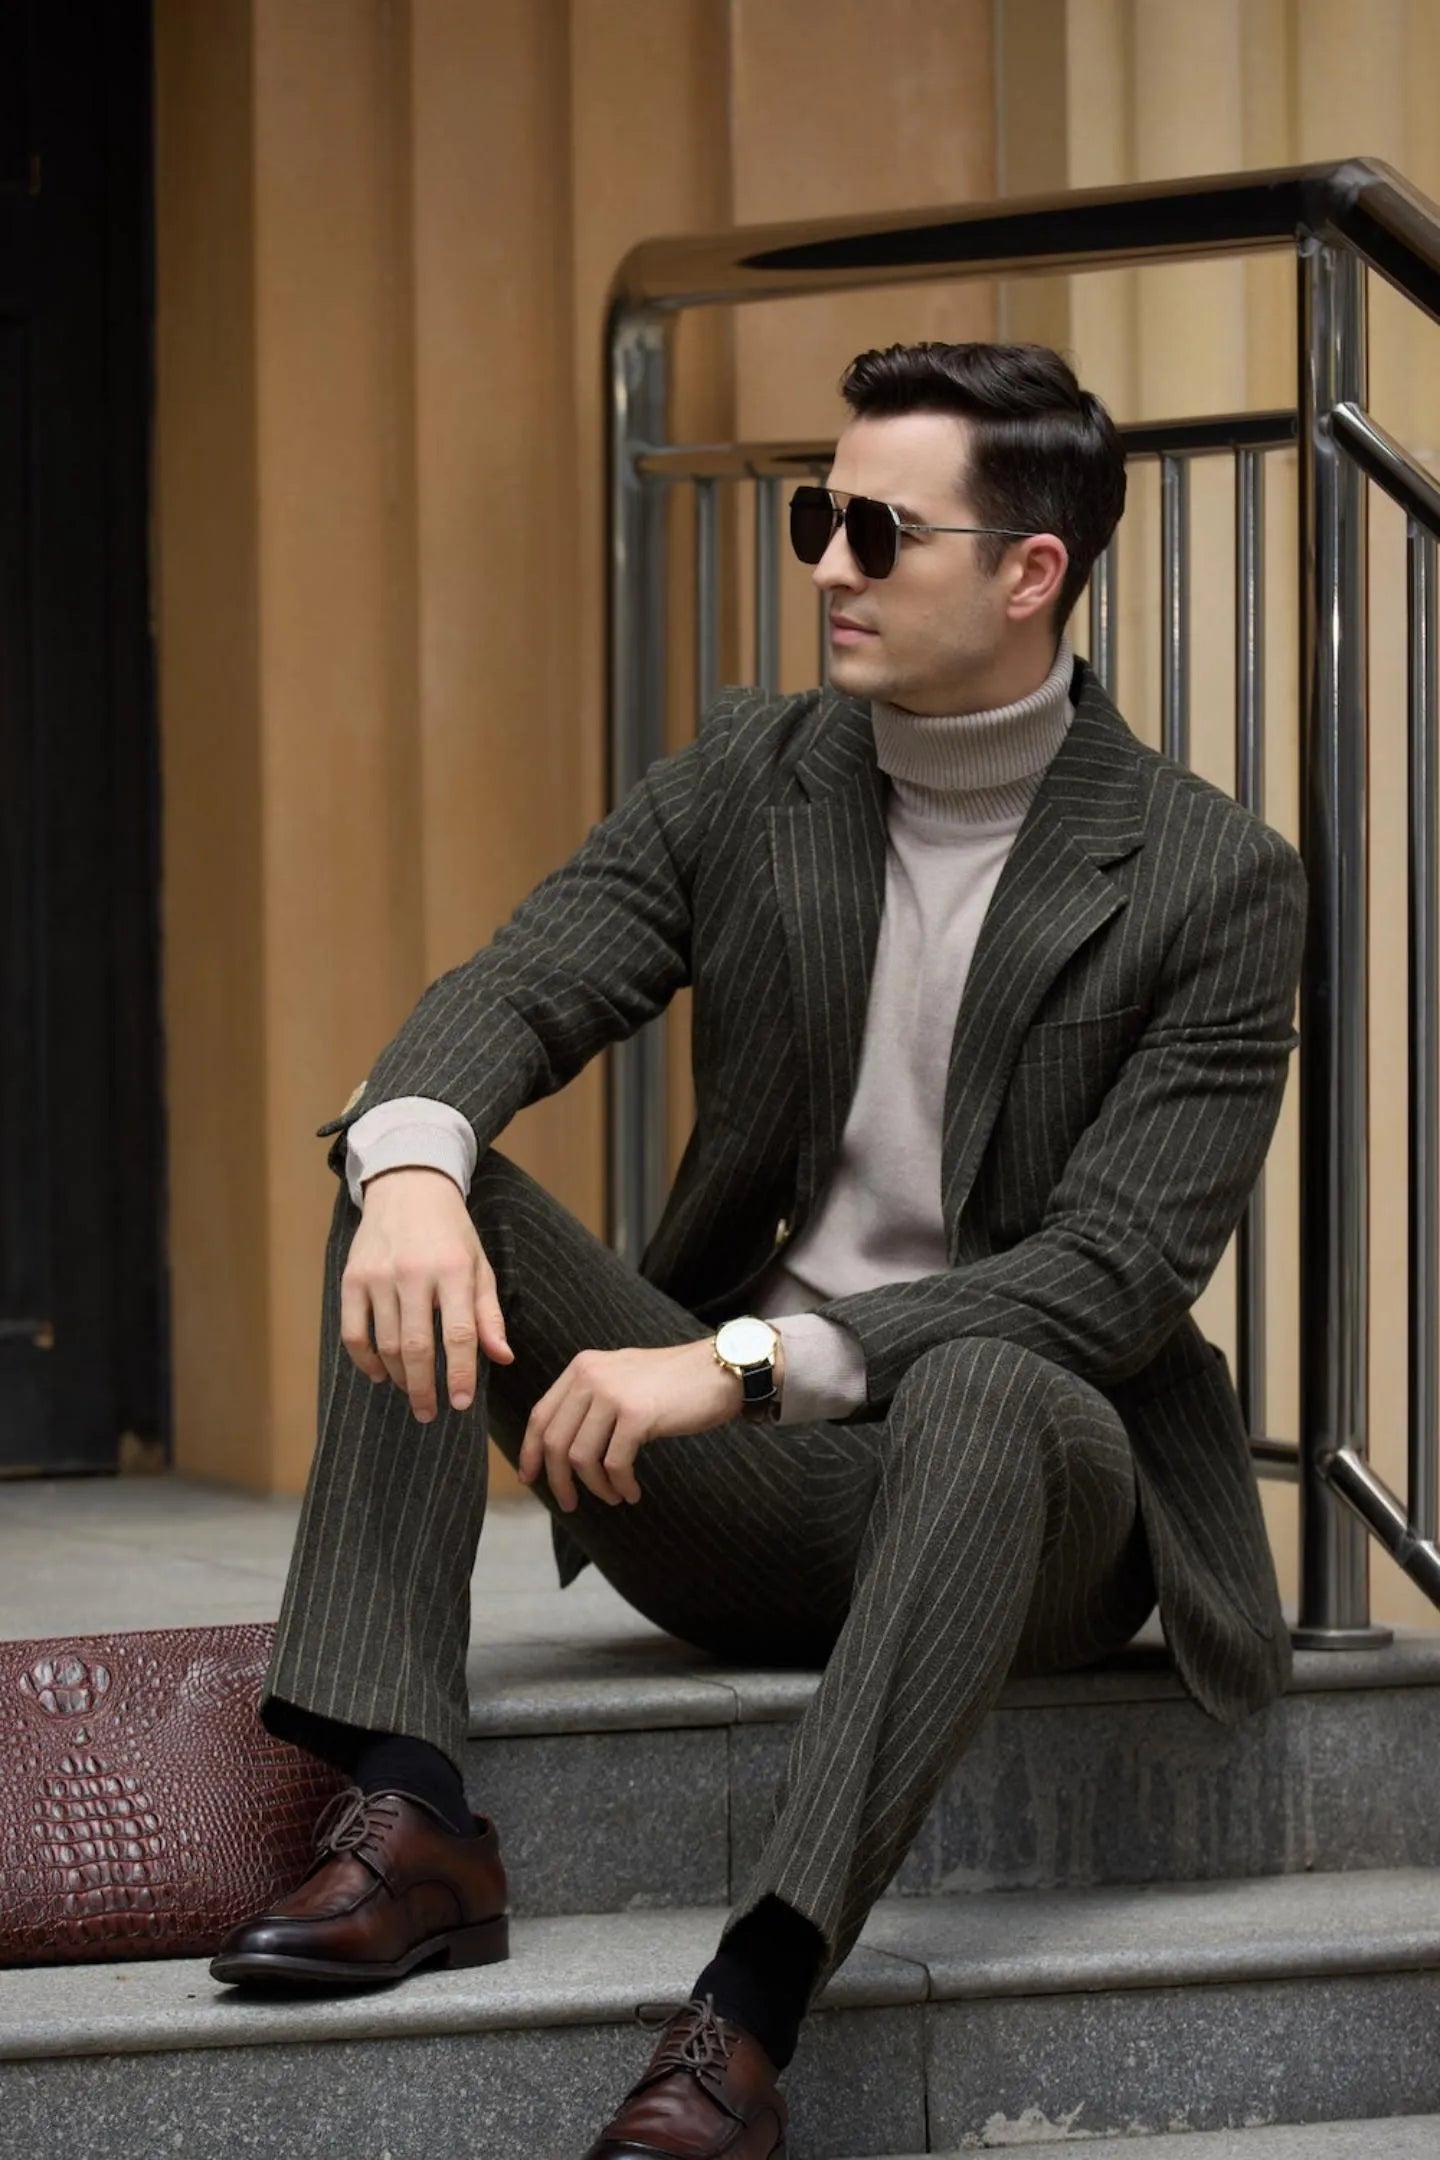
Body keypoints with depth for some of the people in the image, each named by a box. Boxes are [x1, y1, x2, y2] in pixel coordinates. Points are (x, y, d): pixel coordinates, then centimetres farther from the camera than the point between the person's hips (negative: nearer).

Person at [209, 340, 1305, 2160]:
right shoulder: (748, 776, 5)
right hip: (748, 1487, 5)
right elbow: (512, 991, -6)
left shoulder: (1213, 883, -10)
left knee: (980, 1384, -40)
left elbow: (1120, 1269, -19)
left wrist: (748, 1363, -28)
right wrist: (415, 1161, -32)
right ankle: (407, 1819, -28)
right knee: (415, 1174, -15)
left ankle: (750, 2011, -49)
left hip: (1027, 1480, -5)